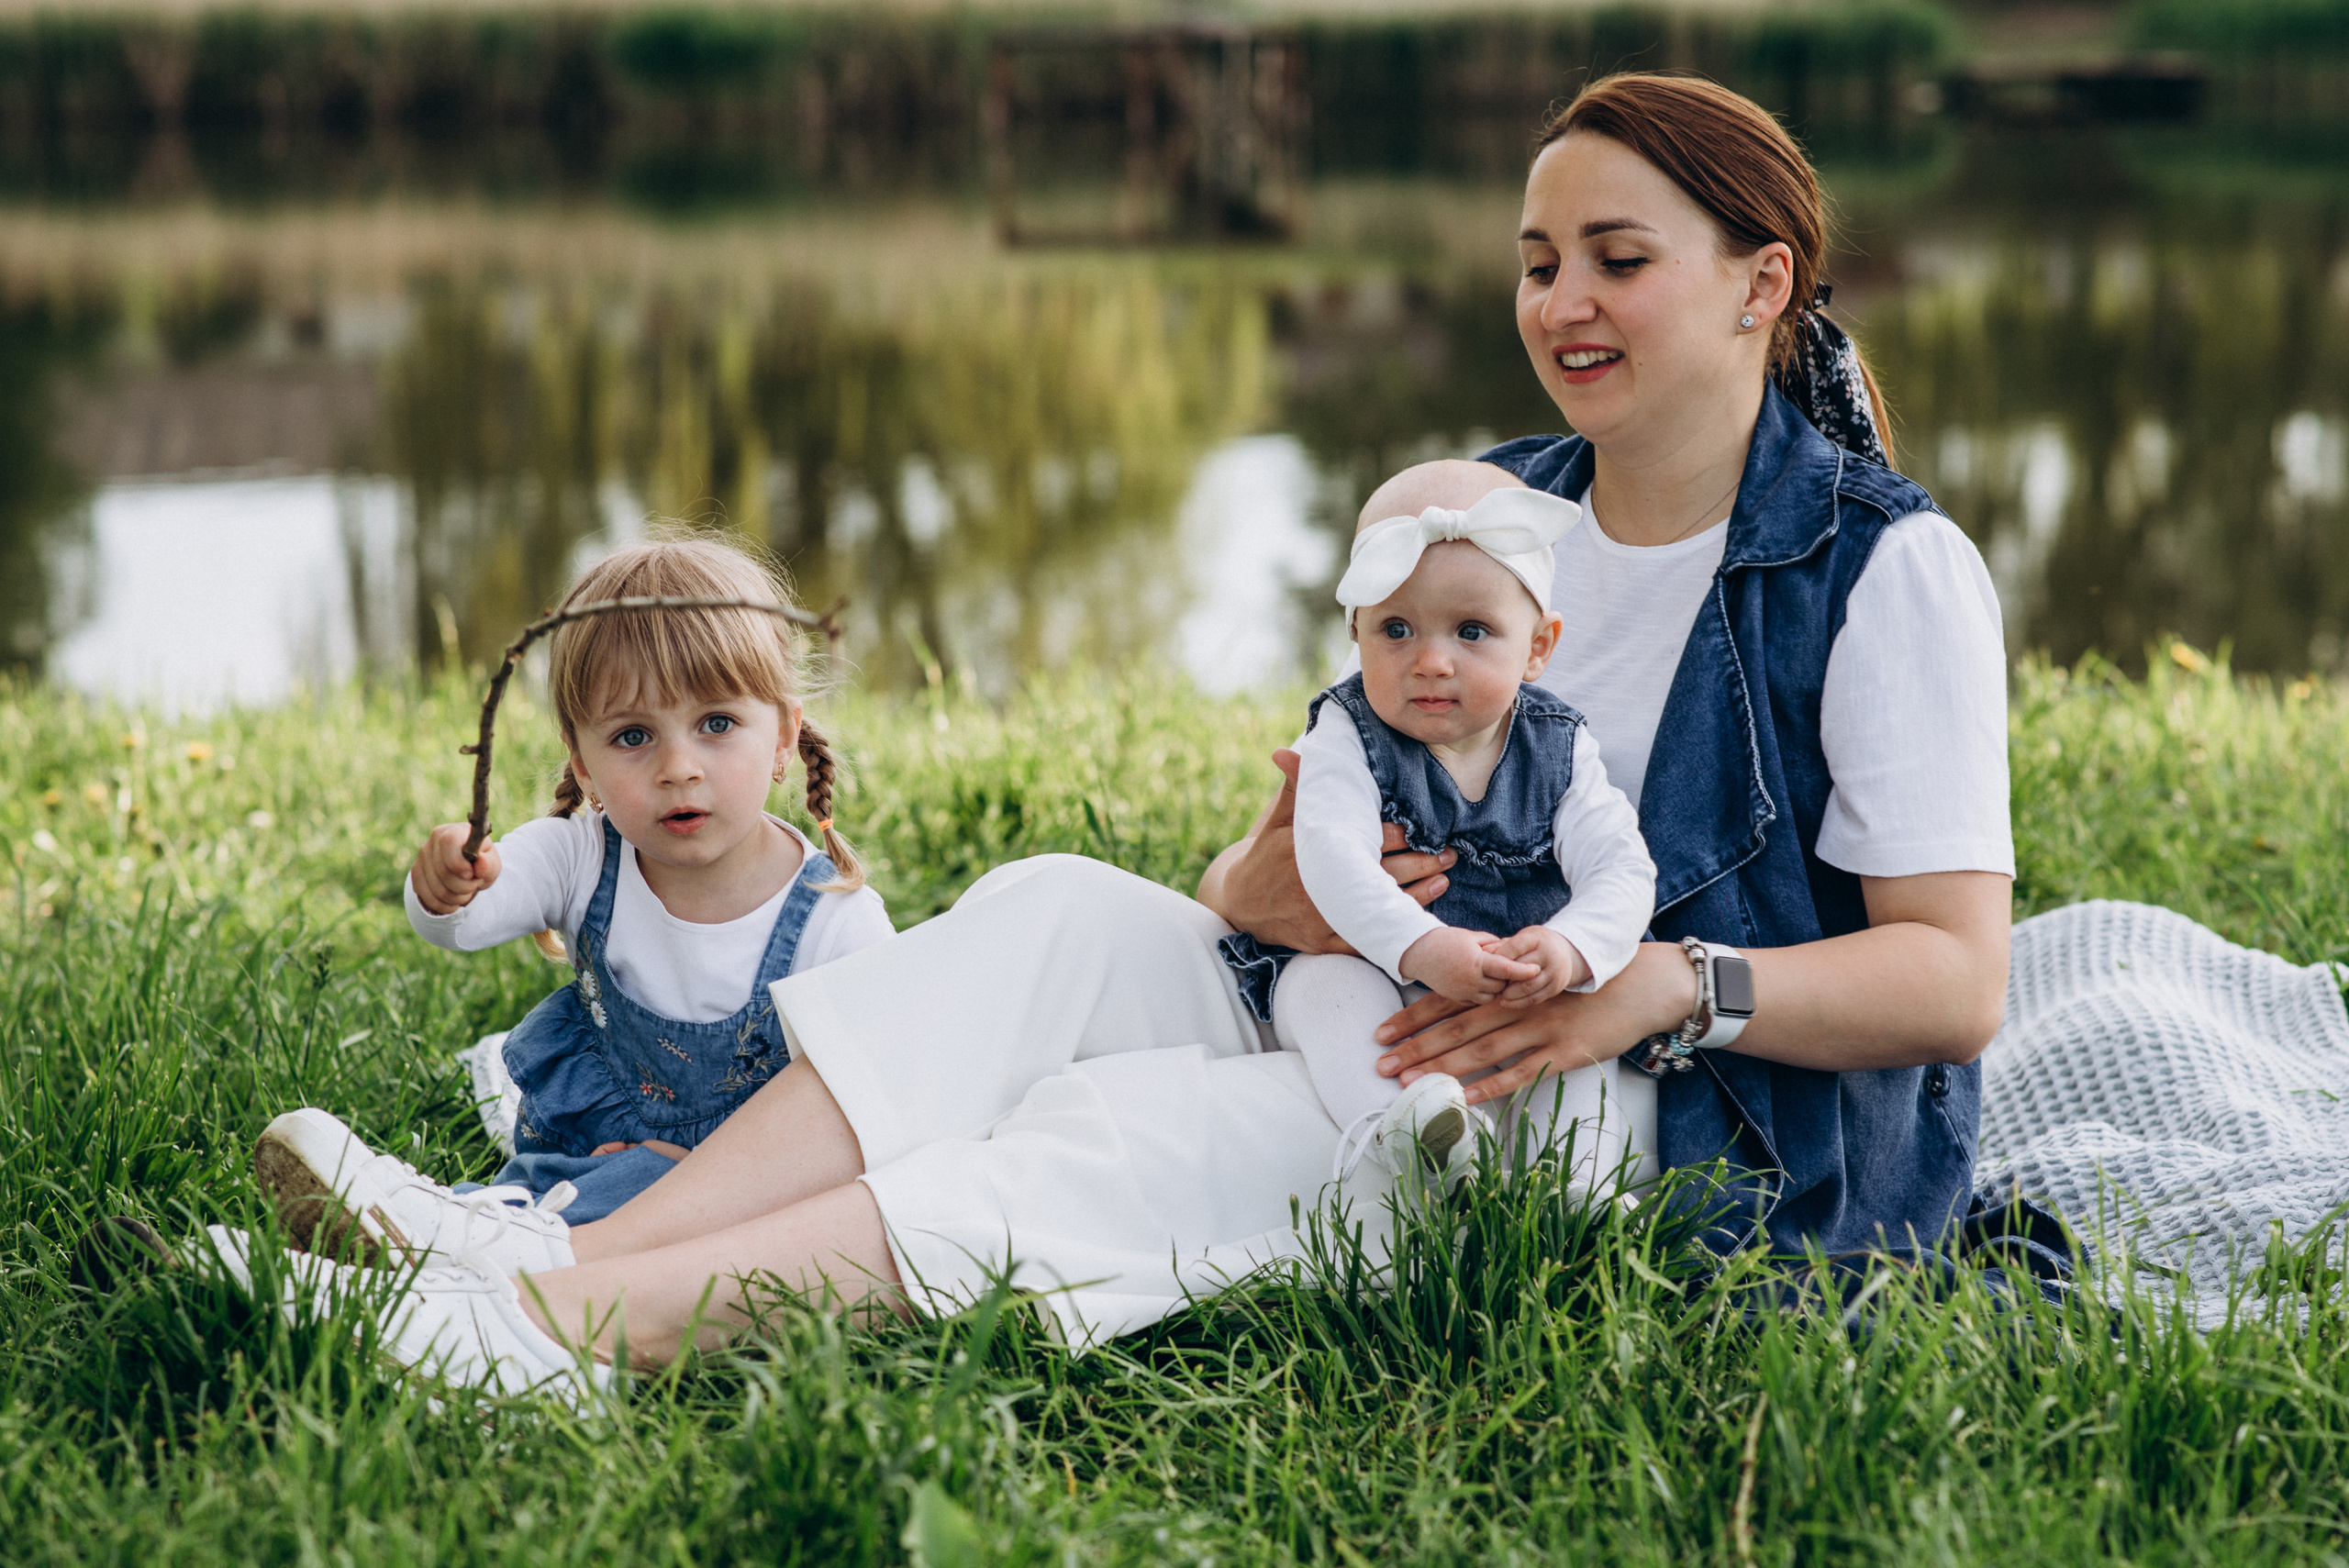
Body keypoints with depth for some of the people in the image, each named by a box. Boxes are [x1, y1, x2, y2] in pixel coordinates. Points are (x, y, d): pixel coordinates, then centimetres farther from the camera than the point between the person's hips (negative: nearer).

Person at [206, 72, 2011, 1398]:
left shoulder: (1891, 570, -4)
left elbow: (1956, 979, -11)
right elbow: (1349, 802, 12)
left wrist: (1667, 984, -28)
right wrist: (1263, 892, -14)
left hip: (1712, 1144, -6)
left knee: (1147, 1134, -31)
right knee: (1065, 912, -20)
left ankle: (531, 1339, -42)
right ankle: (559, 1271, -34)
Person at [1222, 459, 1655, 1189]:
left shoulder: (1559, 750, -3)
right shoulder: (1348, 737, -11)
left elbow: (1621, 871, -13)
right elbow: (1331, 853, -28)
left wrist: (1570, 949, -37)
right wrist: (1419, 946, -46)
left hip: (1517, 995, 2)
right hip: (1368, 969, -2)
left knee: (1580, 1014, -23)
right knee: (1333, 985, -31)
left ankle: (1580, 1179, -27)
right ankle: (1394, 1127, -52)